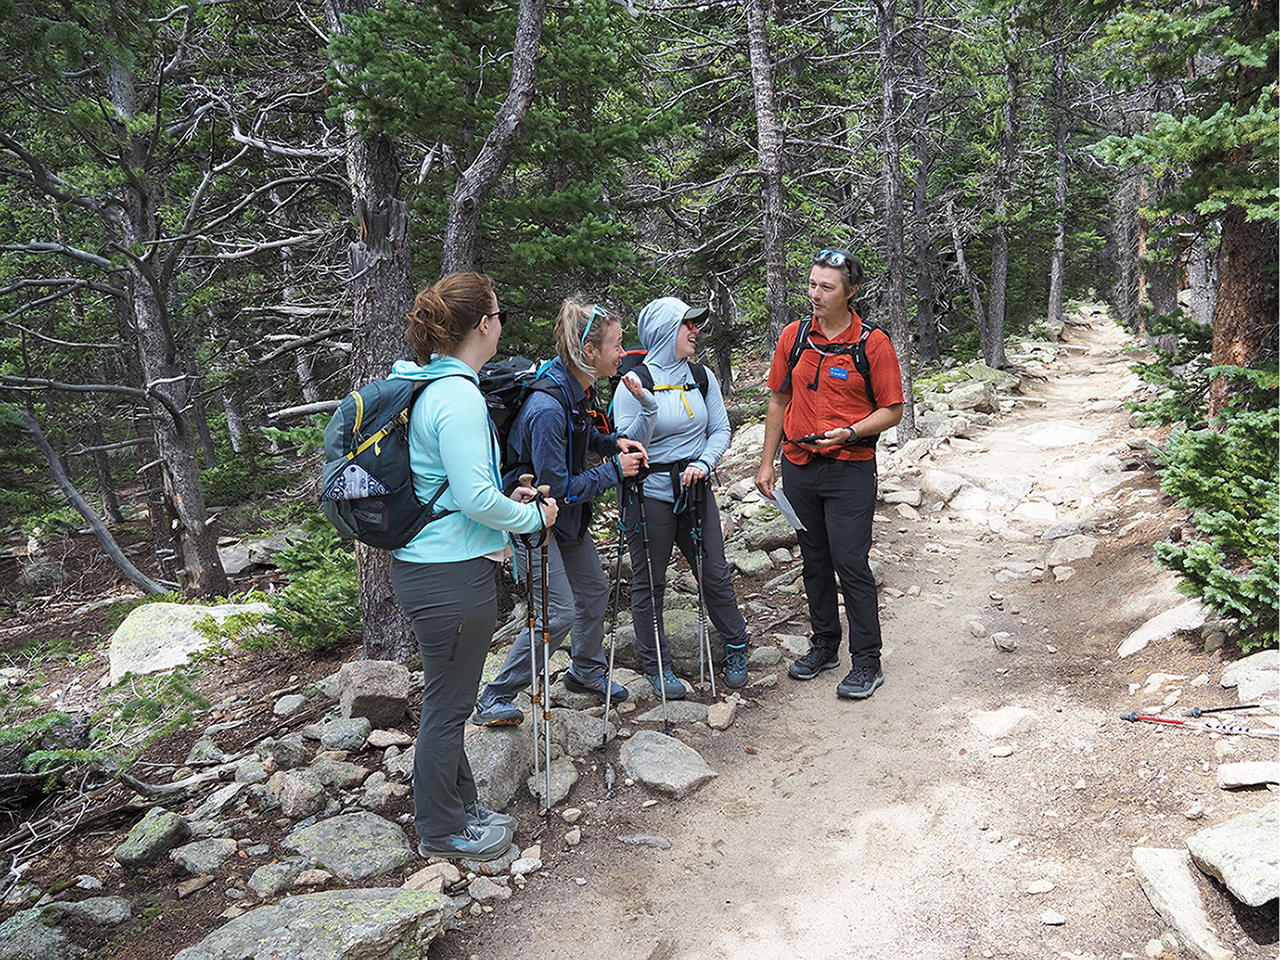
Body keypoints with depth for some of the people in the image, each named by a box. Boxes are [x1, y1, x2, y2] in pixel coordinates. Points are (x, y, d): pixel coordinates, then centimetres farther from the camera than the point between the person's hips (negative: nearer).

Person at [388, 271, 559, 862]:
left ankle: (459, 806, 38)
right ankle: (441, 830, 25)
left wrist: (503, 500, 13)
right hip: (452, 574, -10)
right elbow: (476, 498, -24)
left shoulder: (426, 387, 10)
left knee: (447, 699, 21)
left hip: (422, 563, 10)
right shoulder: (458, 396, -21)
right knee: (448, 703, 6)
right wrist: (533, 516, -8)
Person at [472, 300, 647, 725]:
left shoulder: (581, 390, -4)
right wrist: (614, 469, -20)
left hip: (566, 514, 9)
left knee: (593, 588, 20)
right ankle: (494, 701, 6)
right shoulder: (547, 408, -32)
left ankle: (586, 670, 44)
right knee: (559, 612, -9)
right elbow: (559, 488, -28)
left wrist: (614, 441, -2)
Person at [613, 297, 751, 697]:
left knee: (715, 575, 11)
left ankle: (736, 649, 32)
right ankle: (656, 666, 23)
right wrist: (648, 409, -29)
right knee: (650, 583, 7)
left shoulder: (701, 376, 4)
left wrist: (703, 462, -11)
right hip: (650, 495, -4)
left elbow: (720, 430, 6)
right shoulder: (635, 382, -11)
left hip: (696, 491, 4)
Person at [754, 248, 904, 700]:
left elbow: (892, 410, -3)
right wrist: (766, 463, 9)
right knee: (814, 561, 14)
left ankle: (867, 661, 9)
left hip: (850, 470, -4)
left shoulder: (873, 344, -7)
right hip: (798, 466, 5)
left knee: (851, 564, -4)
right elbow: (778, 400, 12)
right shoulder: (794, 336, 5)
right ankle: (824, 645, 29)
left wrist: (850, 433, -20)